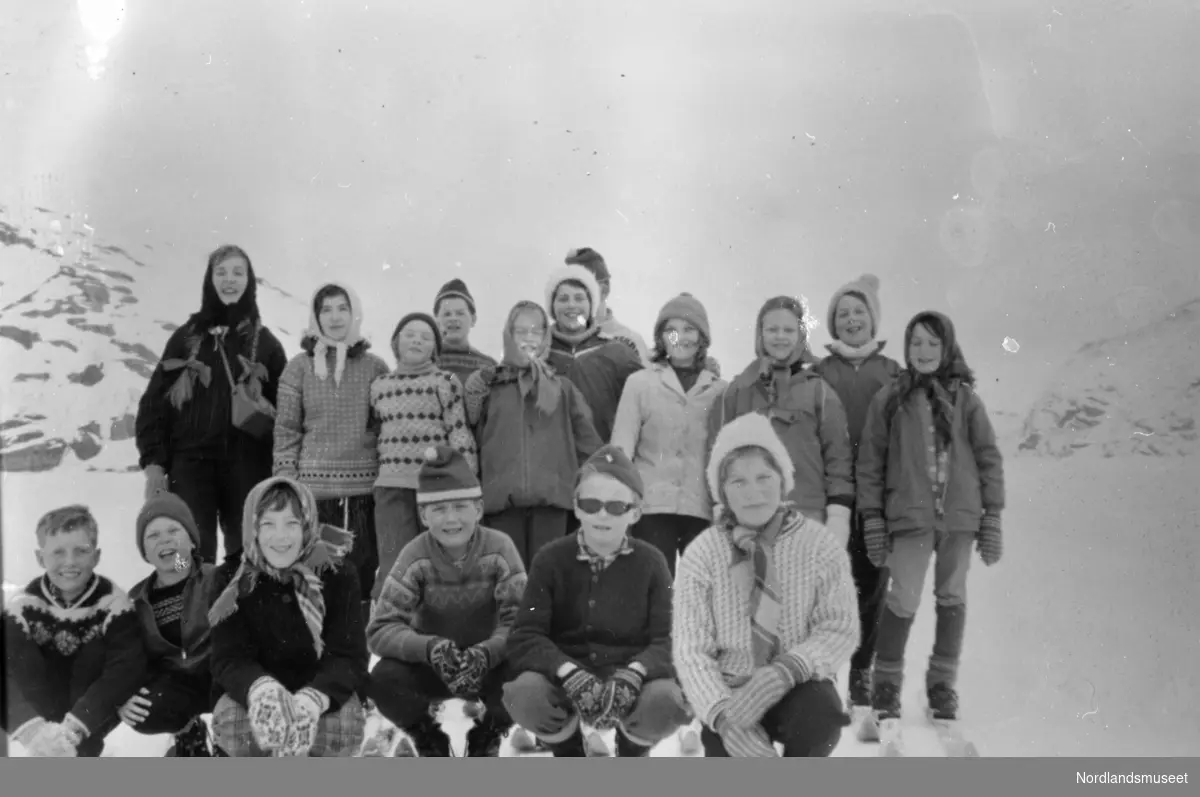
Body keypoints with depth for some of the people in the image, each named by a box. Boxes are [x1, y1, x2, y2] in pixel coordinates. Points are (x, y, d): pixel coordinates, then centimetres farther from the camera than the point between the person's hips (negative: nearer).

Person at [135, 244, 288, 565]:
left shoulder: (265, 343, 9)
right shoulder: (187, 337, 9)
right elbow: (155, 402, 7)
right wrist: (153, 461, -3)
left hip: (247, 466, 0)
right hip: (191, 464, 0)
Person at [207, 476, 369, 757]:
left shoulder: (338, 577, -9)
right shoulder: (231, 579, -6)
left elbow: (349, 657, -17)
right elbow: (229, 658, -14)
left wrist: (311, 700, -40)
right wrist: (261, 689, -40)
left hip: (324, 696, -1)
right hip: (251, 695, 1)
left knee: (344, 722, -33)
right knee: (230, 718, -32)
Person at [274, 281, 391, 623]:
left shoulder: (375, 367, 9)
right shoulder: (300, 367, 8)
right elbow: (286, 428, 6)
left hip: (364, 488, 0)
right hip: (312, 488, 0)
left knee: (362, 576, -1)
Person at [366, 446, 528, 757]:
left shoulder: (499, 548, -15)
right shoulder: (415, 556, -15)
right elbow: (381, 630, -21)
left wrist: (486, 652, -41)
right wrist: (429, 647, -41)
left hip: (489, 665, 0)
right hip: (429, 666, 0)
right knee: (384, 679, -30)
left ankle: (485, 742, 6)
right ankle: (430, 743, 6)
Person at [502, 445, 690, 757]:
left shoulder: (650, 562, 0)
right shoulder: (550, 559, -1)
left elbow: (666, 640, -7)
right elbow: (526, 636, -9)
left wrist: (633, 672, -29)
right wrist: (569, 672, -29)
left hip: (631, 675, 0)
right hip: (564, 675, 0)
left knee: (665, 700, -33)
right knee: (525, 692, -33)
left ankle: (630, 758, 6)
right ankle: (571, 758, 4)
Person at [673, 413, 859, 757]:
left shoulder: (822, 546, -5)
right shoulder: (701, 554, -7)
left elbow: (839, 629, -7)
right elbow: (690, 648, -12)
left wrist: (784, 672, -25)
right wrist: (722, 713, -29)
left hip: (798, 688, 0)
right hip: (730, 688, 0)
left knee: (820, 716, -32)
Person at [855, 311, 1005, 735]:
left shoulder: (964, 398, 4)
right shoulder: (889, 399, 2)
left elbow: (989, 458, 6)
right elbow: (870, 463, 3)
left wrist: (993, 518, 2)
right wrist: (872, 520, -1)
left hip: (960, 516, 2)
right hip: (910, 516, -2)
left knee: (952, 599, 10)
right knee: (903, 600, -7)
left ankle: (943, 684, 24)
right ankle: (886, 684, 11)